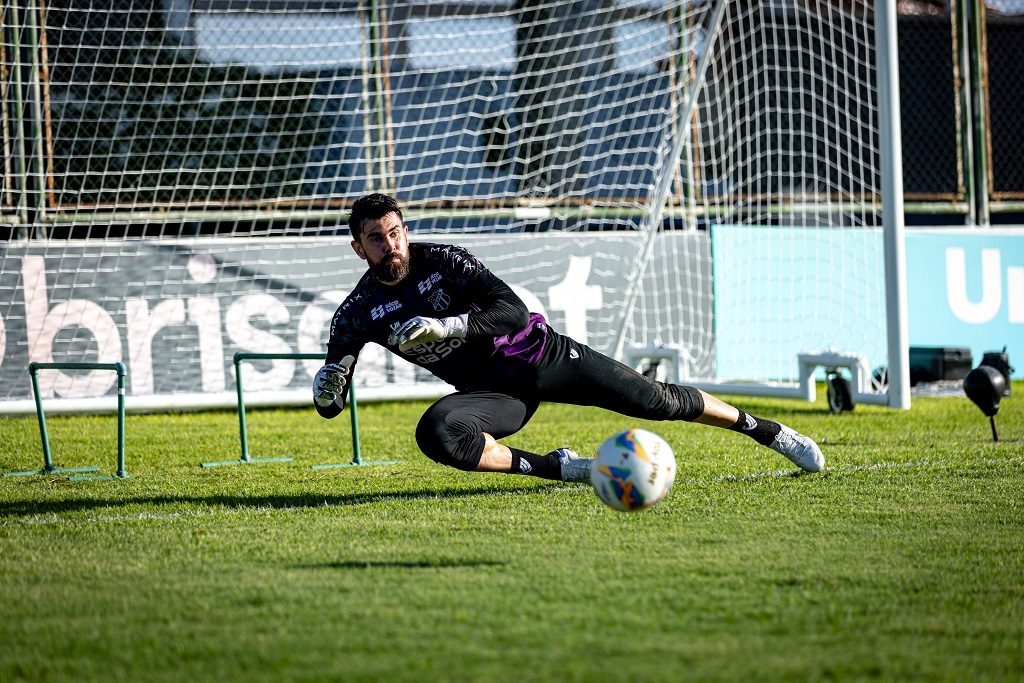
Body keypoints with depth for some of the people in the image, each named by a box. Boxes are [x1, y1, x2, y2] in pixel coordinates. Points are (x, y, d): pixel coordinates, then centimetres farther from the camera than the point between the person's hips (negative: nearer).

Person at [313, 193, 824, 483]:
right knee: (435, 433, -32)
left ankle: (770, 431, 19)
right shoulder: (359, 313, -8)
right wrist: (328, 386, -29)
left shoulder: (443, 260, -14)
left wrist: (446, 327, -37)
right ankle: (560, 468, -18)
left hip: (541, 356, -1)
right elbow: (331, 407, -4)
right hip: (492, 392, 2)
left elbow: (514, 311, -24)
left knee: (659, 402, -4)